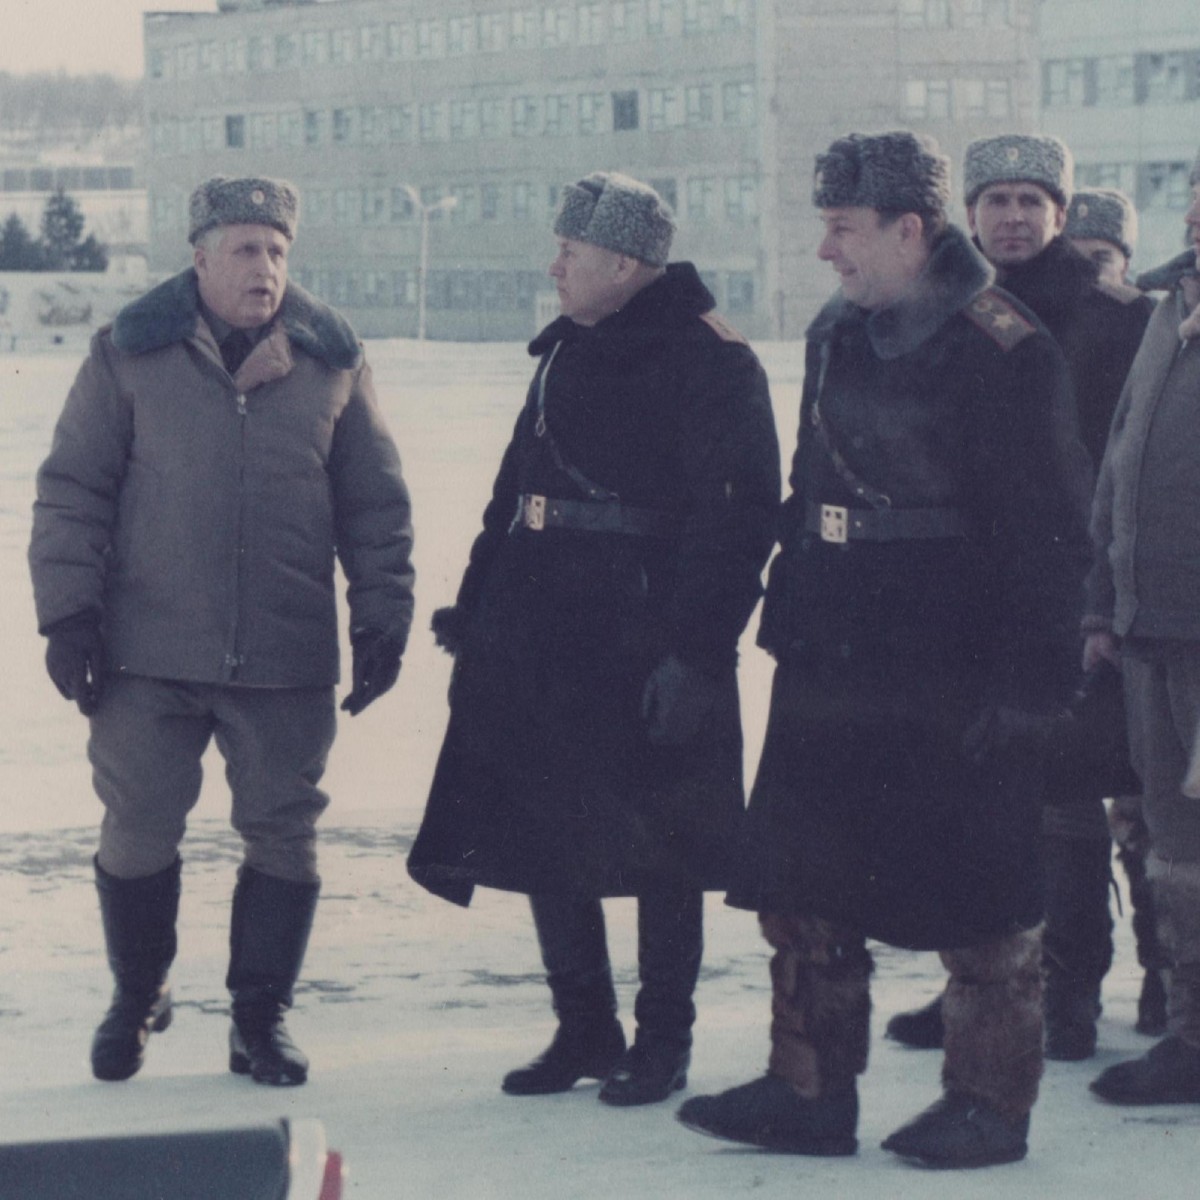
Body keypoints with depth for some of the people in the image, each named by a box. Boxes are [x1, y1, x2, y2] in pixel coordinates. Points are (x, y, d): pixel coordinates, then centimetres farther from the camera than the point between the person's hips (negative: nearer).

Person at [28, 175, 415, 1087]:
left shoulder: (332, 362, 4)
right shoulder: (130, 354, 0)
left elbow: (377, 505, 9)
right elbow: (72, 491, 2)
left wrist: (384, 620, 3)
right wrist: (70, 611, -5)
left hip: (289, 664, 1)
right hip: (148, 657, -1)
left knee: (284, 840, 5)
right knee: (137, 837, 7)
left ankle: (261, 1015, 20)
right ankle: (137, 998, 28)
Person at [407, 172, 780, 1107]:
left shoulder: (710, 361, -11)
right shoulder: (566, 351, 15)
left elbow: (739, 512, -17)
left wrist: (695, 650, -21)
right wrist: (474, 607, 17)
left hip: (646, 636, -8)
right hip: (540, 634, 8)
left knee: (658, 852, 1)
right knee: (542, 836, 10)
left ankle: (663, 1043, 14)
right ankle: (584, 1032, 22)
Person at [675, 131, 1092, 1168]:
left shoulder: (1005, 352, -13)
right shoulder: (838, 334, 10)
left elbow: (1047, 532, -14)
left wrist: (1028, 680, -16)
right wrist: (787, 622, 14)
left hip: (955, 671, -7)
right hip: (836, 657, 8)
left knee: (975, 892, 2)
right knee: (803, 880, 10)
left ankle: (991, 1102, 15)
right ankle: (810, 1092, 19)